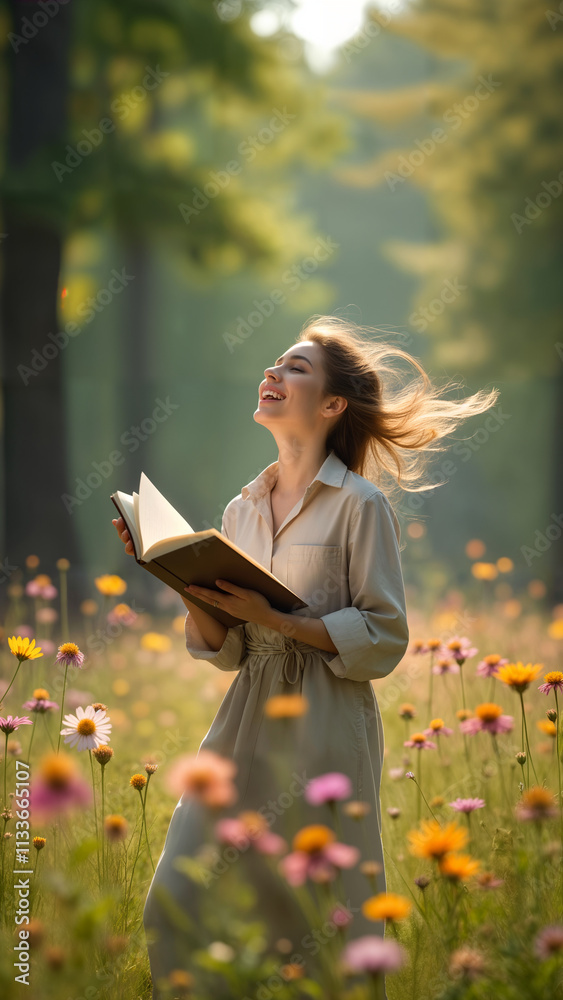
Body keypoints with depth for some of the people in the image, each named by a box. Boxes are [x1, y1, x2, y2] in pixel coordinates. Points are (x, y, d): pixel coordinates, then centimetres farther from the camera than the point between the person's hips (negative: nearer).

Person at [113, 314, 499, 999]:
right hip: (245, 724, 5)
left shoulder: (360, 503, -5)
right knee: (175, 904, -1)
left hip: (325, 735, -5)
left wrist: (271, 616, -17)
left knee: (324, 929, 0)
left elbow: (383, 639, -9)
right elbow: (226, 651, 11)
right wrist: (186, 581, -6)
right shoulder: (243, 509, 12)